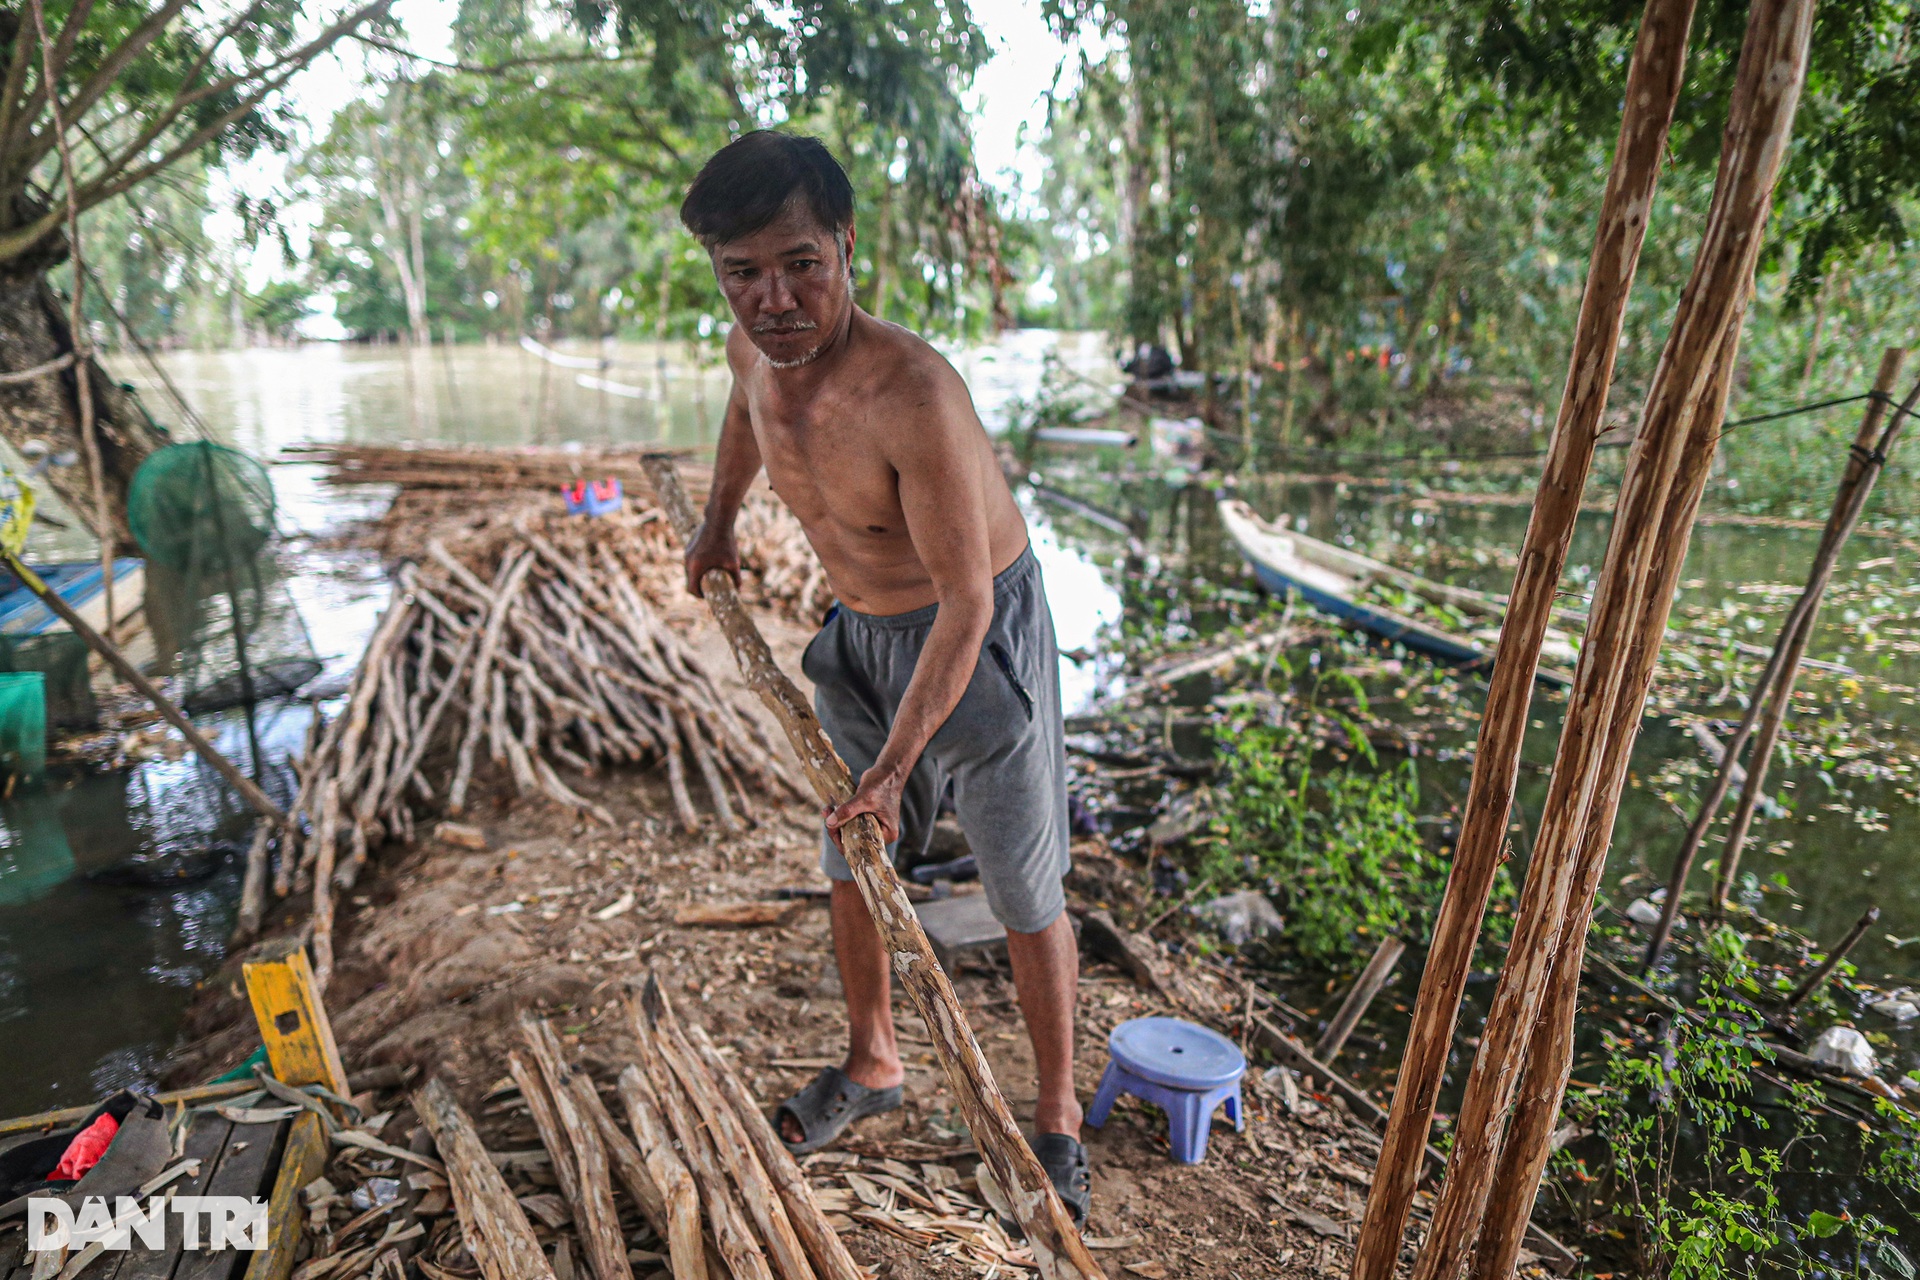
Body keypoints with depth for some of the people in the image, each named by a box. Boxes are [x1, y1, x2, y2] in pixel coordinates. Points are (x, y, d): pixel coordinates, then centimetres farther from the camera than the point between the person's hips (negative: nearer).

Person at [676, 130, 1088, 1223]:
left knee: (1028, 900, 5)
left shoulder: (912, 392, -33)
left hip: (984, 637, -7)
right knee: (852, 866, 18)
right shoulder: (755, 347, -9)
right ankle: (874, 1064, 43)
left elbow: (967, 601, -29)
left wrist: (895, 764, -28)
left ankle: (1058, 1120, 28)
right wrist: (720, 520, 30)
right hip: (860, 635, 7)